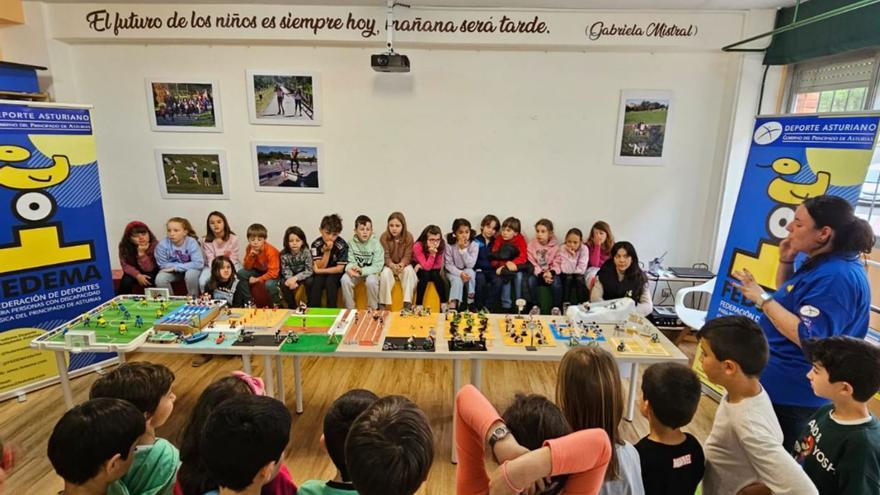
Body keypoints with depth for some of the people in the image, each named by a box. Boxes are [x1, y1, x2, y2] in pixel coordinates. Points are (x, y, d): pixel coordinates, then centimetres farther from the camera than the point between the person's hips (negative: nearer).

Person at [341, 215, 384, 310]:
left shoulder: (376, 244, -12)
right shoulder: (352, 243, -5)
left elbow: (378, 266, -17)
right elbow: (351, 262, -6)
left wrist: (362, 270, -30)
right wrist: (350, 268, -31)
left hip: (370, 272, -2)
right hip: (355, 272, 2)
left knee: (371, 281, -34)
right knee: (345, 279, -26)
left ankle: (373, 309, -10)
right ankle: (350, 309, -8)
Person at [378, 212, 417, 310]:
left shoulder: (409, 237, -12)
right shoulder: (384, 237, -13)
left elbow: (407, 256, -13)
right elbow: (385, 256, -14)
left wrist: (401, 264, -36)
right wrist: (392, 265, -36)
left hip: (403, 265, 1)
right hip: (389, 265, 0)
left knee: (409, 270, -31)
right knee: (385, 273, -32)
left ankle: (407, 303, -26)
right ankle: (383, 303, -19)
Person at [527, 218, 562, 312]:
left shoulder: (555, 245, -3)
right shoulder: (531, 245, -4)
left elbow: (557, 264, -6)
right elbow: (531, 264, -8)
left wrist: (551, 273, -28)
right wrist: (541, 274, -23)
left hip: (551, 273, 0)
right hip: (537, 273, 1)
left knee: (556, 282, -31)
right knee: (530, 280, -30)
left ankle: (557, 307, -14)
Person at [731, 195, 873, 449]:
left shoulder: (837, 277, -25)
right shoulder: (822, 264, 6)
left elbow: (809, 339, -29)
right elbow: (787, 299, 19)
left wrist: (762, 299, -26)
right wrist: (786, 262, 4)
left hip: (792, 393, -10)